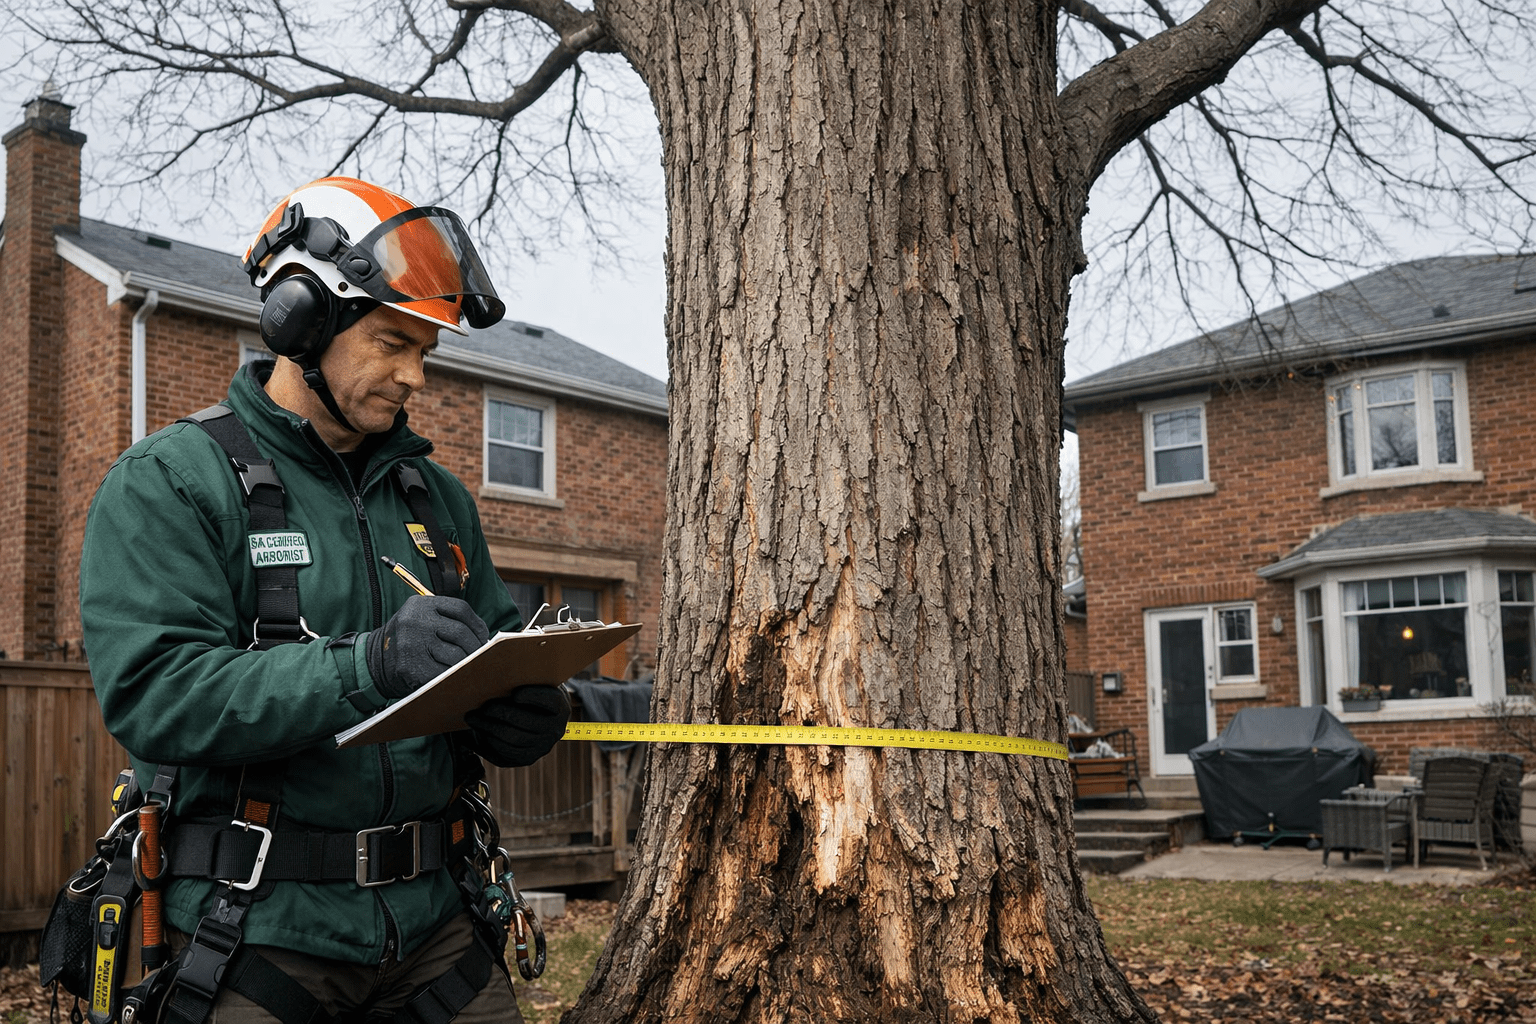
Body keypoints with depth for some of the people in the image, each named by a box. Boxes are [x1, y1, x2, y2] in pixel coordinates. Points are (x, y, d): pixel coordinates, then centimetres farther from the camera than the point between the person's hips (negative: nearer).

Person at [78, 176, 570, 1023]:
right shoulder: (166, 483, -6)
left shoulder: (435, 494, 13)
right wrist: (367, 666, -31)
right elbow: (153, 693, -19)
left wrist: (526, 713, -9)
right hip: (254, 928, -5)